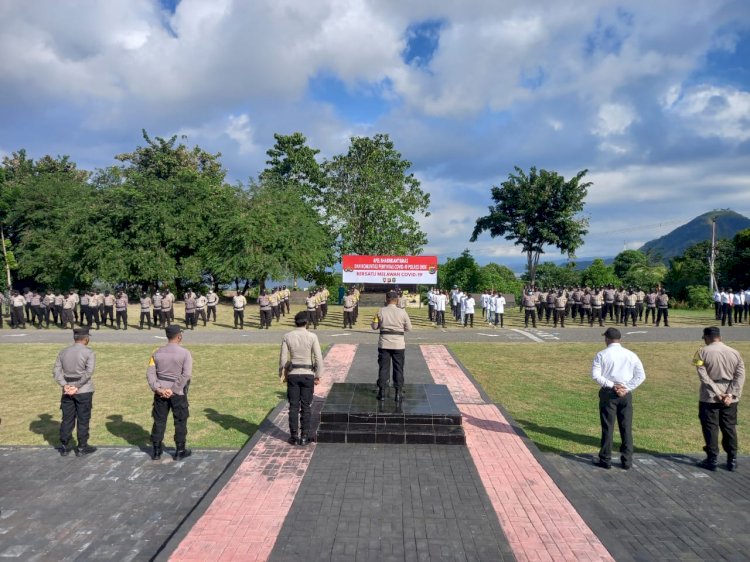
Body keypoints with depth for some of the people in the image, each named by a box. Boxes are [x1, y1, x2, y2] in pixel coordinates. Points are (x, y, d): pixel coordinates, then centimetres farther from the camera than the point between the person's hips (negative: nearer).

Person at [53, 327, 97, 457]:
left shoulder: (63, 352, 7)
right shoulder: (89, 353, -9)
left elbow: (56, 371, 0)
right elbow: (88, 372, -18)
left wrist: (65, 385, -8)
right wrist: (77, 386, -14)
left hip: (67, 391, 4)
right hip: (84, 392, -4)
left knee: (67, 419, 13)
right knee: (83, 420, 5)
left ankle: (65, 447, 20)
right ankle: (81, 448, 12)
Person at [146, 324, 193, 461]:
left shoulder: (157, 353, 2)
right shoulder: (184, 353, -11)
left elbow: (150, 373, -4)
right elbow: (187, 375, -18)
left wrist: (158, 389, -8)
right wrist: (173, 390, -14)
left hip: (161, 392, 4)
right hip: (178, 393, -3)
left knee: (159, 421, 14)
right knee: (180, 421, 10)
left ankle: (157, 451, 23)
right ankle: (180, 451, 17)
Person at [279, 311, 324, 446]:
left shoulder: (287, 336, -3)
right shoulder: (312, 337, -8)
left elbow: (283, 357, -1)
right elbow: (318, 358, -9)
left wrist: (282, 374, 11)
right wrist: (318, 375, 1)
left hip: (292, 374, 1)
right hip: (307, 374, -1)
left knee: (293, 406, 9)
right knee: (306, 407, 8)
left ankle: (294, 436, 15)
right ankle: (305, 436, 11)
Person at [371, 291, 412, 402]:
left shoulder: (381, 312, -5)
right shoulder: (402, 312, -6)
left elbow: (374, 326, 1)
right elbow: (409, 328, -1)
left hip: (384, 344, 1)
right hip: (398, 344, 0)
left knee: (383, 367, 9)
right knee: (398, 369, 9)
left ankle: (382, 392, 13)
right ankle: (398, 393, 12)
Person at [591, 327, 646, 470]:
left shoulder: (602, 355, -5)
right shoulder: (630, 355, 4)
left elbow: (595, 375, -13)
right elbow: (641, 375, -1)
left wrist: (612, 385, -12)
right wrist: (627, 389, -6)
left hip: (608, 394, -2)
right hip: (625, 394, 2)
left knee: (607, 427, 5)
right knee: (626, 428, 10)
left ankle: (605, 460, 13)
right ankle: (627, 461, 16)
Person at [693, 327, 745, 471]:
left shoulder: (703, 352, -7)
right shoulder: (735, 353, 5)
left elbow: (703, 376, -14)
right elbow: (740, 376, -2)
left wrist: (717, 393, -13)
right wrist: (731, 394, -8)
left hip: (709, 397, -4)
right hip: (729, 398, 4)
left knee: (711, 428, 4)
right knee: (730, 428, 13)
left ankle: (712, 460, 8)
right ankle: (732, 461, 19)